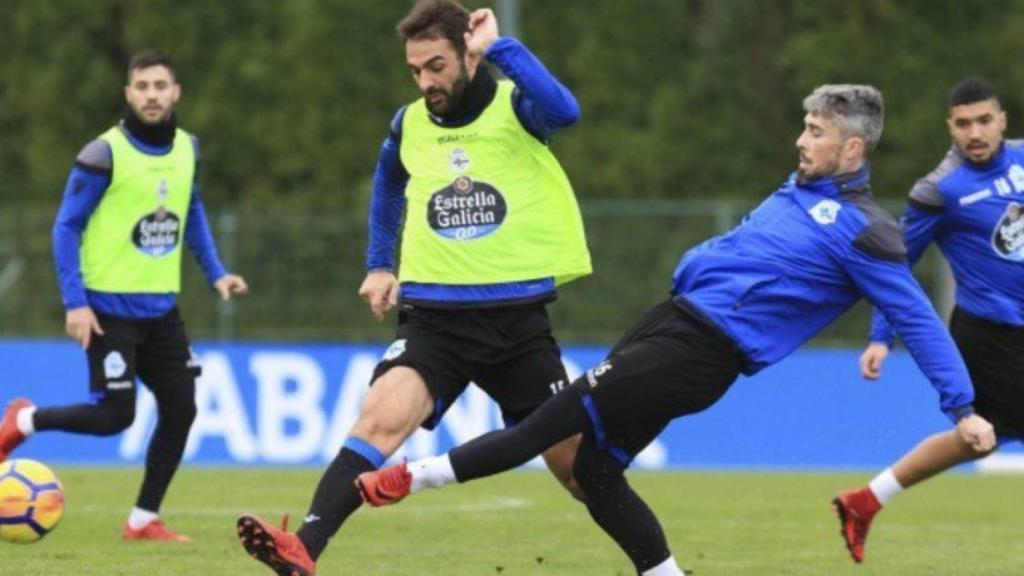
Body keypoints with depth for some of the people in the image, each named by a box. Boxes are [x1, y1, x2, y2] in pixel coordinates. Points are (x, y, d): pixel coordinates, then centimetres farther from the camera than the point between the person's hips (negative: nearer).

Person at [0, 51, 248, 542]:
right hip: (110, 308, -6)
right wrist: (75, 303, -16)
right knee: (114, 417, -9)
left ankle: (143, 521, 12)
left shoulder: (186, 150, 6)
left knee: (180, 409, 0)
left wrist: (215, 273, 13)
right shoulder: (104, 154, -13)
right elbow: (66, 228, -10)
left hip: (162, 308, 6)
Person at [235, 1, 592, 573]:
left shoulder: (514, 107, -7)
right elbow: (389, 184, 29)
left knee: (574, 460, 7)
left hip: (518, 319, -2)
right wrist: (380, 264, 25)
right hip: (434, 316, 2)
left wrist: (500, 46, -28)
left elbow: (565, 110, -33)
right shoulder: (410, 124, 5)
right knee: (383, 415, -25)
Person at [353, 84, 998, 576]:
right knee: (594, 469, 6)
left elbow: (918, 319, -10)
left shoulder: (862, 231, -11)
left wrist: (963, 409, -13)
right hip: (677, 313, 9)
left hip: (699, 352, -9)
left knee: (549, 423, -11)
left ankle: (407, 479, -5)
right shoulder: (805, 189, 14)